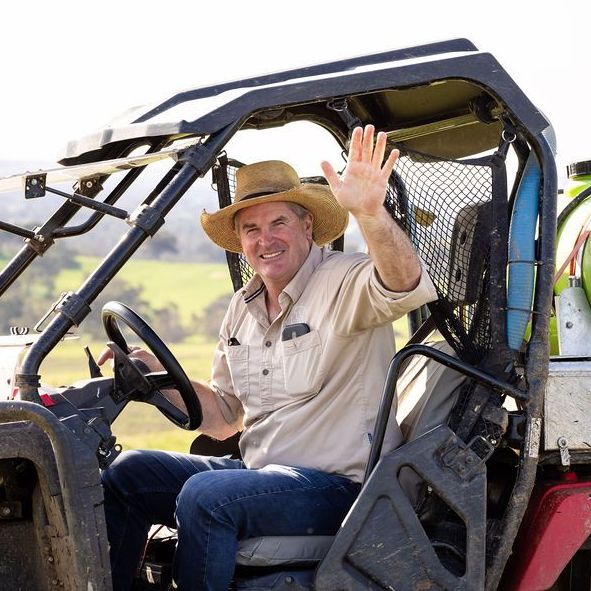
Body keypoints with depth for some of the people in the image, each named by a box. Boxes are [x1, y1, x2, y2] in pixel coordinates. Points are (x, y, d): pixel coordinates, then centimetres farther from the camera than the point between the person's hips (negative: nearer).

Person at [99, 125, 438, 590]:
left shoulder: (342, 282, -10)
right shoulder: (244, 308, 13)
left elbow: (408, 287, -35)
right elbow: (225, 419, 18)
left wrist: (371, 213, -52)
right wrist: (160, 376, 2)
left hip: (338, 486, -8)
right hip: (261, 472, 8)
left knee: (205, 496, -30)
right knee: (127, 474, 2)